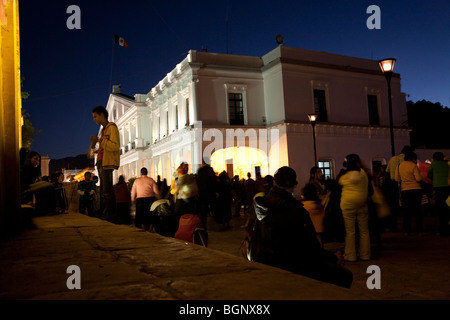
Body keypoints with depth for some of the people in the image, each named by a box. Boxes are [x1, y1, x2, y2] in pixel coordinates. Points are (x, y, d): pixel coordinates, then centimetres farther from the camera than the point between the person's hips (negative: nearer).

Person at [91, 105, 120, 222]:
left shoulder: (111, 127, -6)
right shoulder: (104, 129, 23)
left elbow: (115, 146, -18)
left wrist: (100, 140, -17)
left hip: (107, 163, -10)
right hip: (101, 162, 10)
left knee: (107, 192, -12)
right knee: (103, 191, 10)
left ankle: (110, 217, -11)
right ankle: (104, 216, 15)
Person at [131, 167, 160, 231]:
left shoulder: (136, 180, 4)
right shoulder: (151, 180, 2)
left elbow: (133, 192, 7)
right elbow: (156, 191, 0)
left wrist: (133, 200, 20)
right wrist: (157, 199, 13)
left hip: (140, 199, 0)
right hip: (150, 199, 0)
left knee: (141, 214, 9)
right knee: (150, 214, 8)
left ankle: (143, 229, 9)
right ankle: (150, 228, 7)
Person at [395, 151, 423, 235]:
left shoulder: (399, 165, 6)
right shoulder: (413, 166, -8)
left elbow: (397, 179, 7)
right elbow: (419, 179, -12)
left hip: (404, 190, 3)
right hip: (416, 190, -3)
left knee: (406, 211, 6)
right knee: (417, 210, 5)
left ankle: (407, 231, 5)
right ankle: (419, 231, 8)